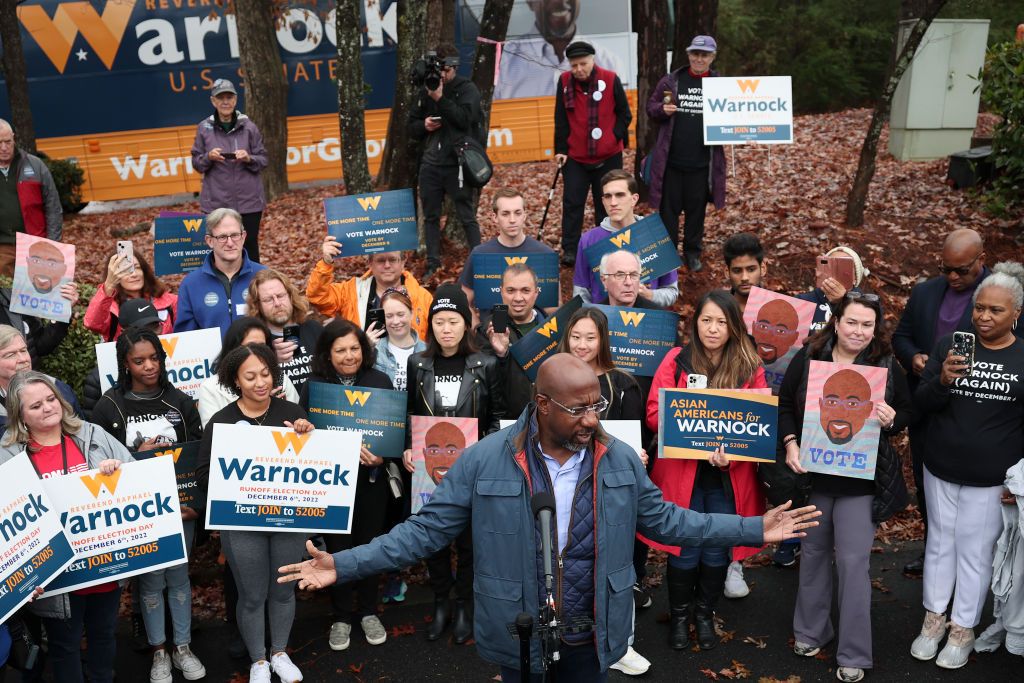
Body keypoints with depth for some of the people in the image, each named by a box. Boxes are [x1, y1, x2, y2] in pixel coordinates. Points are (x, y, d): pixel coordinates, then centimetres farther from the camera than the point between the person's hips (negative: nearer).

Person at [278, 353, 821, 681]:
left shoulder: (620, 460, -5)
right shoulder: (484, 461, -14)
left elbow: (665, 520, 6)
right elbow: (427, 528, -10)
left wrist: (754, 530, 4)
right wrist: (345, 565, -18)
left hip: (590, 639, 2)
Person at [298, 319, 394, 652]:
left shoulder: (380, 381, -3)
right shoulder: (313, 385, -7)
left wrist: (383, 456, -18)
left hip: (372, 480, 1)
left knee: (370, 545, 13)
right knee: (337, 548, 10)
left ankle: (369, 612, 32)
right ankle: (341, 617, 28)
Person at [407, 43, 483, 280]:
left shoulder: (467, 89, -1)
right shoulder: (426, 91, 10)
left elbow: (465, 118, -18)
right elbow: (412, 127, 15)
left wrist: (440, 99, -20)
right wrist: (424, 125, -6)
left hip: (458, 163, -5)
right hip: (430, 163, 5)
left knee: (467, 216, -2)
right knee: (430, 216, 10)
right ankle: (433, 263, 21)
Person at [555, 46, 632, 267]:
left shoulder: (610, 79, -8)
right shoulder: (564, 81, -3)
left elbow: (624, 114, 1)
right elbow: (561, 120, 2)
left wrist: (614, 137, -10)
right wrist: (561, 149, -2)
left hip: (608, 157, -1)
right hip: (575, 157, 1)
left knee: (606, 204, 8)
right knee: (572, 203, 1)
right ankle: (570, 250, 10)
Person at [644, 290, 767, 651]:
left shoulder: (750, 366, 1)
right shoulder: (676, 360, -3)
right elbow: (655, 414, -7)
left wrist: (732, 448, -21)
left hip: (730, 476, 2)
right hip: (682, 471, -1)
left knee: (717, 552, 12)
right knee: (684, 550, 6)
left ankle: (705, 614, 35)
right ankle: (678, 616, 29)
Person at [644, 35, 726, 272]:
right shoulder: (671, 81, 4)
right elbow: (651, 107, 10)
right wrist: (662, 110, -12)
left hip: (702, 163, 0)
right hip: (670, 160, 0)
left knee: (697, 208, 10)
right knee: (669, 208, 6)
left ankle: (693, 253, 24)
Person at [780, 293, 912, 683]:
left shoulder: (886, 366, -5)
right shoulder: (808, 357, -5)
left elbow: (906, 410, 7)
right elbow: (785, 404, 1)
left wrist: (891, 420, -16)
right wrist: (790, 444, -12)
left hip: (862, 479, -1)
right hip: (812, 473, 2)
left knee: (853, 561, -2)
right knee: (813, 552, 16)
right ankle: (810, 632, 35)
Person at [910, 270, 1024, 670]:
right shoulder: (949, 345, -3)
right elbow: (921, 403, -4)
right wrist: (942, 381, -26)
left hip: (992, 479, -1)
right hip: (940, 470, 2)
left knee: (976, 550, 7)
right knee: (939, 541, 13)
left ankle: (964, 628, 24)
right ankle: (934, 618, 29)